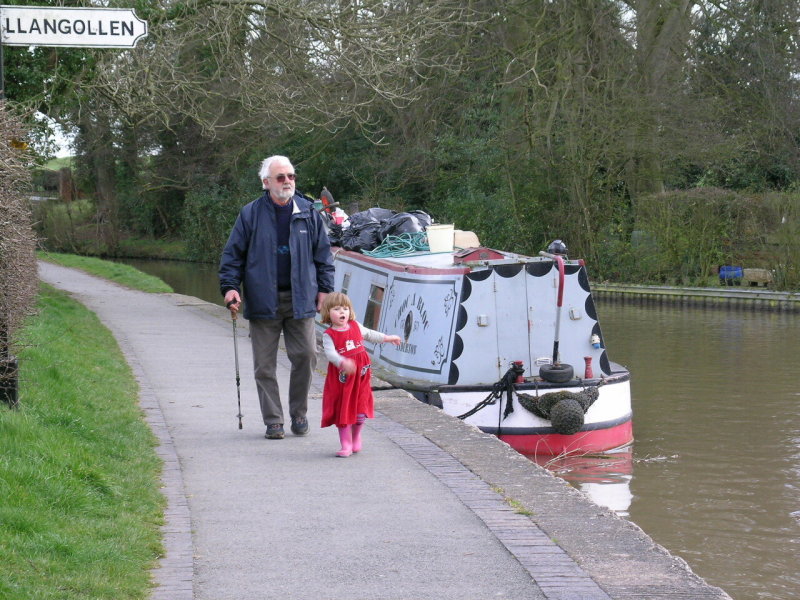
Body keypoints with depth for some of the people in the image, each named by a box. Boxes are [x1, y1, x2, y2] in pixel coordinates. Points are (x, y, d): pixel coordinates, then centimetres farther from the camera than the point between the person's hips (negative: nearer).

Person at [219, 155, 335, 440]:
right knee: (265, 364, 1)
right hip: (263, 301, -1)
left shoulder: (308, 213, 6)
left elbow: (323, 253, 12)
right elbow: (233, 254, 5)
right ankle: (273, 421, 11)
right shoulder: (251, 214, 2)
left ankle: (299, 413, 16)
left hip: (300, 299, 1)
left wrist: (324, 288, 6)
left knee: (306, 355, -4)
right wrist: (230, 287, -6)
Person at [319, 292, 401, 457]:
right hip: (341, 379, -4)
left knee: (361, 412, 5)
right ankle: (346, 445, 13)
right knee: (343, 412, 2)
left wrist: (387, 338, 30)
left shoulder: (356, 327, 5)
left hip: (360, 377, 4)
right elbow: (330, 353, -24)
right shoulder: (328, 335, -11)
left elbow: (369, 334, 24)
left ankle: (356, 438, 31)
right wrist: (343, 362, -41)